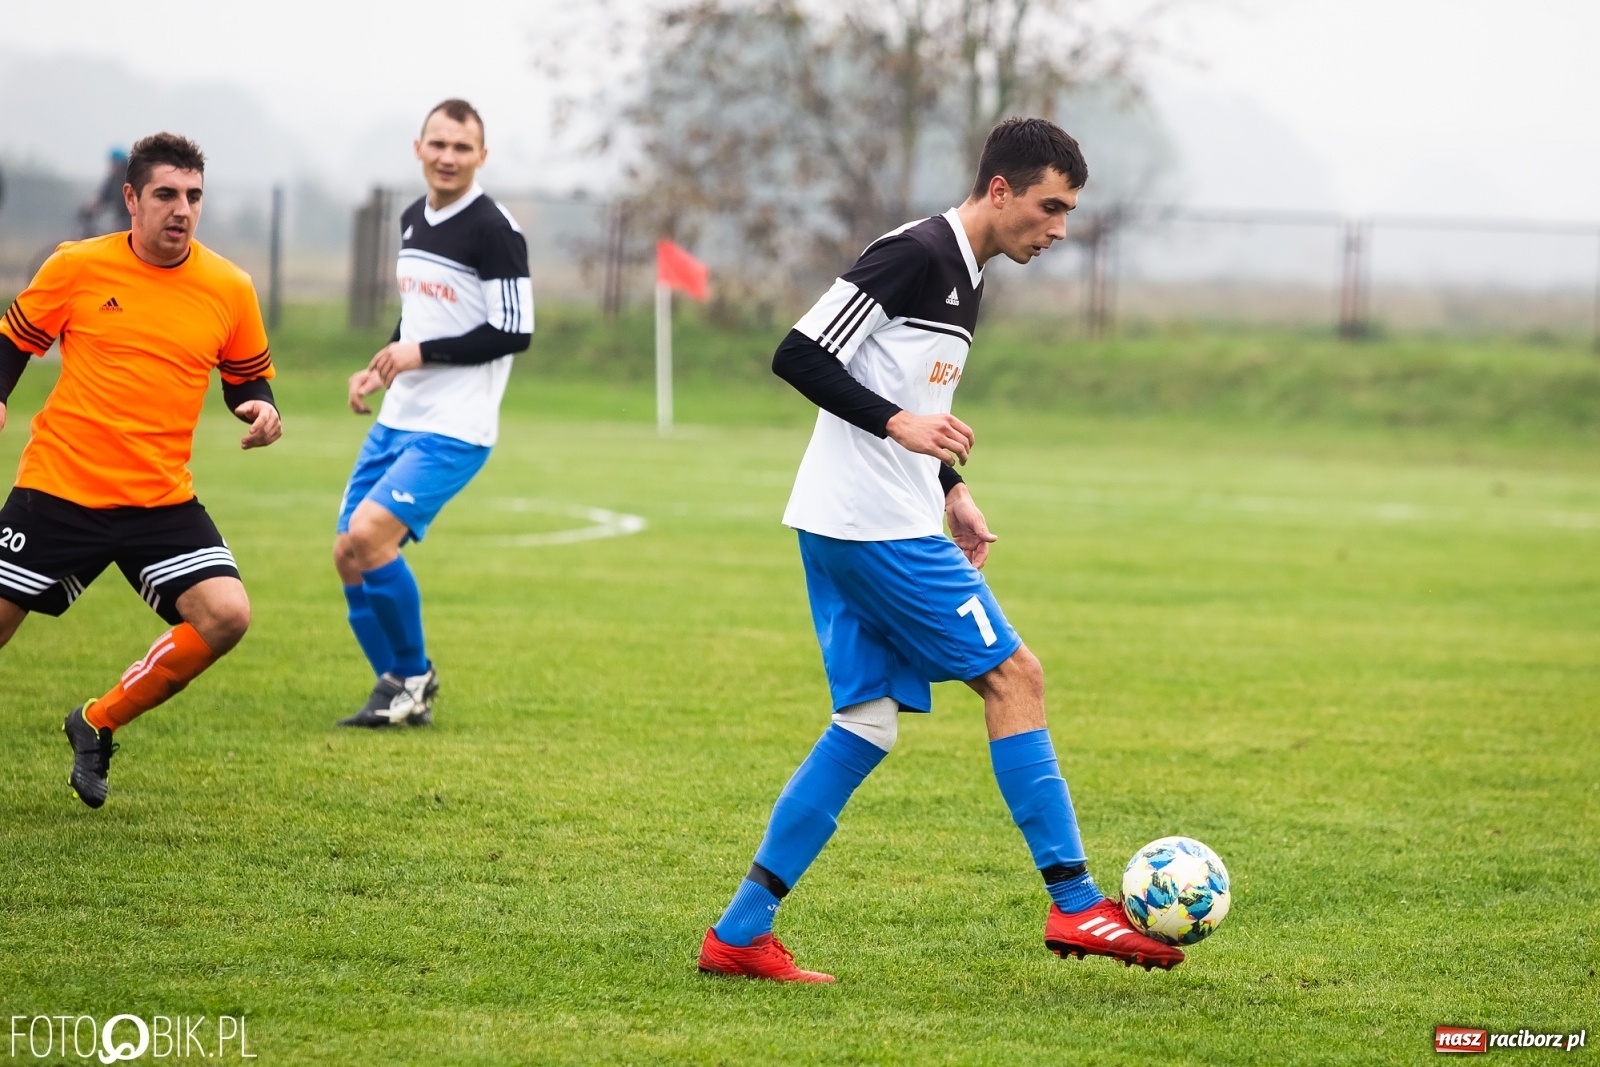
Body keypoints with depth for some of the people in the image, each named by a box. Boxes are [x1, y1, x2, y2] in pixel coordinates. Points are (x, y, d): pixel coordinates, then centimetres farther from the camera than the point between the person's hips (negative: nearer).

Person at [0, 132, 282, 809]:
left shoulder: (230, 289, 1)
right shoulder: (76, 268, -4)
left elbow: (247, 377, 14)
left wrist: (261, 408, -8)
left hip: (162, 500, 2)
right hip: (57, 490, -2)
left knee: (225, 615, -17)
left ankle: (99, 725, 5)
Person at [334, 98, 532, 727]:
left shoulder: (494, 231, -13)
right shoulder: (413, 221, 12)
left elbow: (514, 332, -17)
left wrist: (421, 354, -19)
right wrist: (378, 371, 10)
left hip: (453, 431, -9)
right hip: (396, 420, 9)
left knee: (369, 534, -22)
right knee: (349, 555, 6)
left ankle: (412, 675, -3)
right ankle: (403, 696, 18)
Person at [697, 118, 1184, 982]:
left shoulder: (965, 276, 17)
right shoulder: (913, 256, -13)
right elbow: (799, 356, -18)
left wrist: (951, 490, 20)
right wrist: (900, 425, -25)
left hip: (851, 532, 10)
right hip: (875, 523, -10)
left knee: (867, 723, 8)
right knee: (1013, 676, -7)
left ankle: (739, 934, 6)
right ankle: (1075, 908, -4)